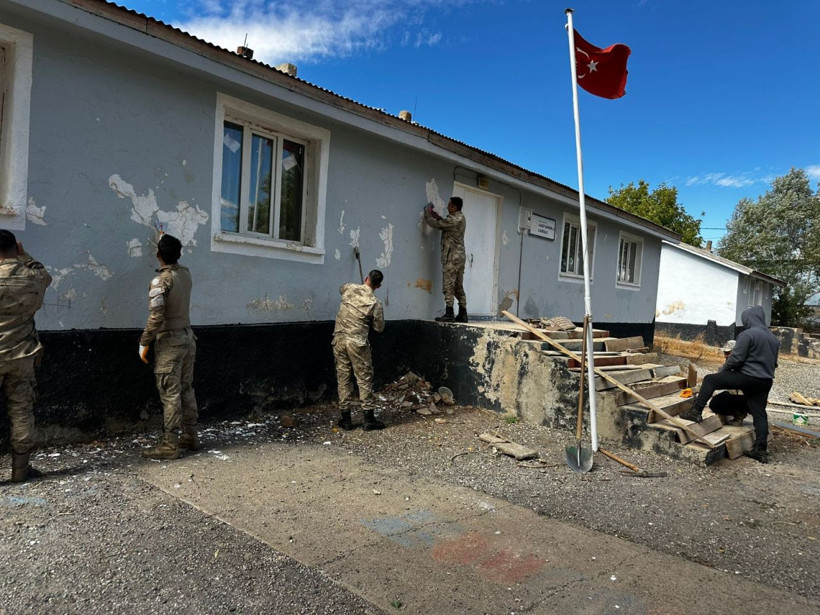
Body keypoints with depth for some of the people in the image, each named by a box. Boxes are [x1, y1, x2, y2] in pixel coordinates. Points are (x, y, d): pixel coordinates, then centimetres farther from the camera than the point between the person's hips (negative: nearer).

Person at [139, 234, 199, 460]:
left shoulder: (160, 281, -16)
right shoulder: (185, 273, 5)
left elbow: (156, 316, -21)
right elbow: (175, 264, 32)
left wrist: (144, 343, -11)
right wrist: (167, 240, 45)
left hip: (169, 341, -7)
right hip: (188, 337, 7)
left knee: (170, 394, -4)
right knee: (186, 390, 14)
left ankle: (170, 445, 0)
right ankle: (190, 437, 22)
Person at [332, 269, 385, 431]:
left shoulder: (349, 289, 1)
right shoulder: (375, 303, -9)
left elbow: (341, 288, 28)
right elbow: (379, 328, 1)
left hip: (339, 340, 4)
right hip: (357, 343, -4)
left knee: (343, 378, 9)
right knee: (364, 380, 5)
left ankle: (346, 419, 14)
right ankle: (369, 419, 8)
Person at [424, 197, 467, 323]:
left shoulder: (453, 219, -15)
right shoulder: (461, 218, 15)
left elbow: (434, 224, -14)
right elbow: (445, 225, 27)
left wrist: (428, 212, 2)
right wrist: (438, 217, 15)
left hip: (452, 257, -9)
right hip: (460, 256, 9)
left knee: (448, 286, -8)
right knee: (458, 286, 11)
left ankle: (449, 314, -10)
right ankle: (462, 314, 12)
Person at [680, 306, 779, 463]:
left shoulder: (748, 334, -12)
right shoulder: (773, 338, 16)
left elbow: (736, 358, -14)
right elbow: (774, 363, 24)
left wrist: (723, 369, 3)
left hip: (748, 377, -8)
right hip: (766, 382, 8)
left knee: (710, 380, 1)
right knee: (759, 414, 10)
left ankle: (696, 412, -1)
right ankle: (761, 450, 10)